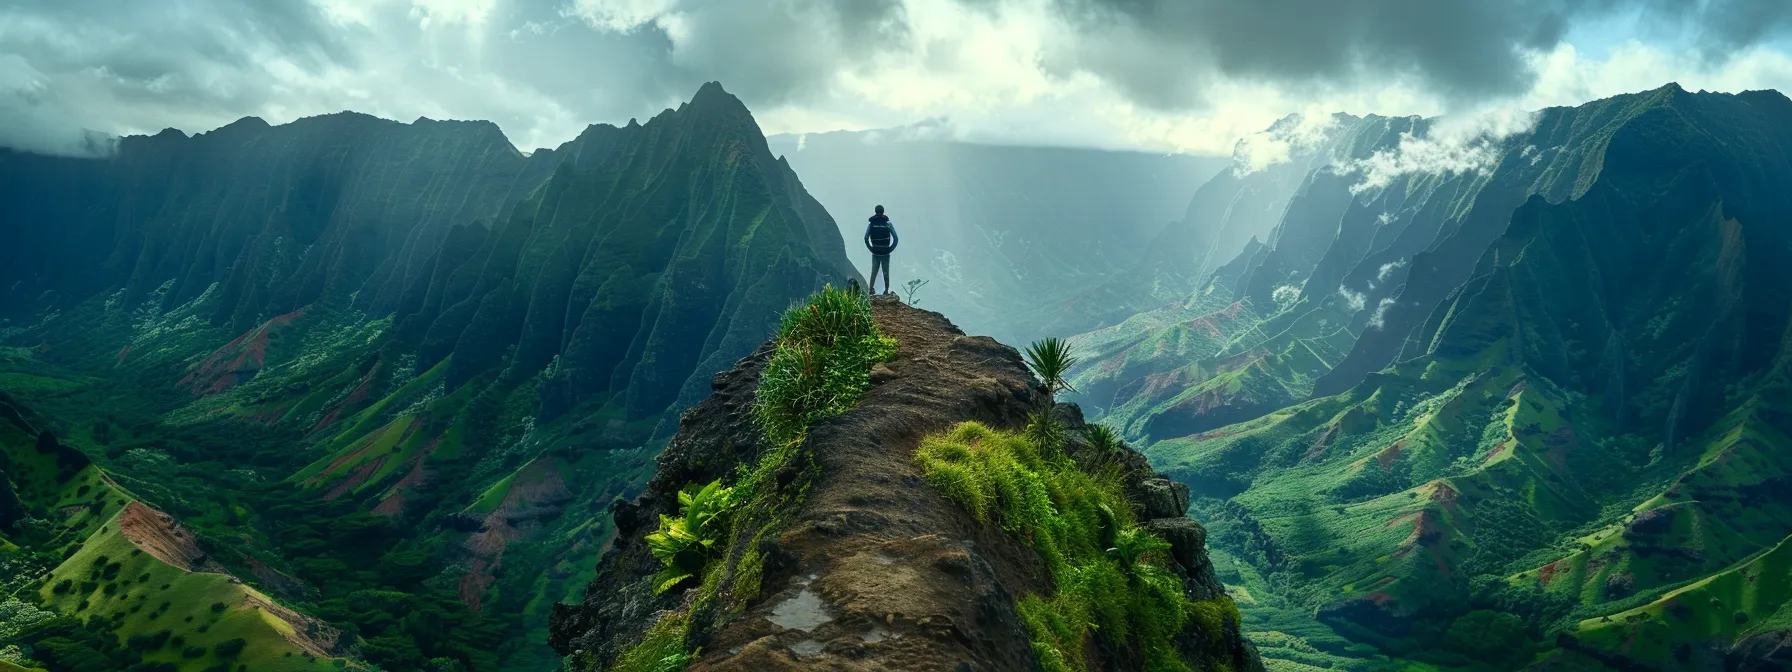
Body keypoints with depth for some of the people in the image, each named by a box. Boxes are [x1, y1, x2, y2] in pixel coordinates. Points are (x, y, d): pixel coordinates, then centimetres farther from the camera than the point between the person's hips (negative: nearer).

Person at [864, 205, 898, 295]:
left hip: (875, 253, 1)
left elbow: (866, 238, -10)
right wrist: (890, 249, -1)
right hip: (886, 253, -1)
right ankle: (886, 291, 10)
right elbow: (895, 238, -9)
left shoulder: (871, 224, -2)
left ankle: (871, 290, 3)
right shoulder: (888, 224, -3)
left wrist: (871, 248, -2)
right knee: (886, 273, 8)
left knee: (874, 272, 8)